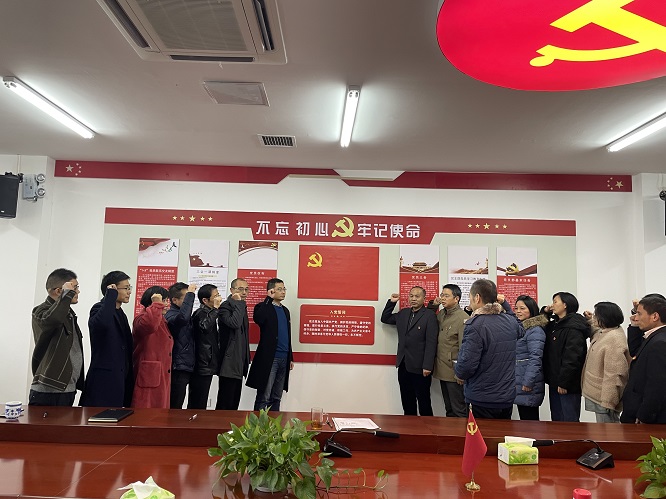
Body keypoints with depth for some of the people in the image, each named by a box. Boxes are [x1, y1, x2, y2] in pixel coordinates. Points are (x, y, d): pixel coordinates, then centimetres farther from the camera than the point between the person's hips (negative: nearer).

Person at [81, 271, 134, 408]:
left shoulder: (120, 314, 18)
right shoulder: (99, 308, -7)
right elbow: (102, 322, -34)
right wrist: (111, 295, -23)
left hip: (119, 379, 8)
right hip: (103, 377, -8)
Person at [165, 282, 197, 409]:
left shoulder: (179, 312, 15)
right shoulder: (171, 315, -14)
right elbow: (183, 317, -38)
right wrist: (190, 294, -30)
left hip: (186, 366, 9)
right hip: (178, 367, -9)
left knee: (177, 405, 15)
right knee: (174, 407, -4)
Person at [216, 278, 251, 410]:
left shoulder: (241, 307, 16)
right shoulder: (226, 306, -11)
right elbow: (235, 323, -30)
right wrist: (238, 303, -19)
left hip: (239, 363, 9)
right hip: (229, 363, -9)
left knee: (234, 404, 12)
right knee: (225, 404, -5)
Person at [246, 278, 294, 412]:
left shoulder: (285, 310, 18)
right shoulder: (263, 307, -2)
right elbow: (258, 319, -26)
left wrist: (290, 358, 19)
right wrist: (269, 299, -17)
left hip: (284, 359, 6)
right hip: (268, 358, -6)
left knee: (276, 398, 10)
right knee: (263, 398, -4)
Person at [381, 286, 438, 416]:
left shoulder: (430, 316, -8)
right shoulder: (403, 313, 12)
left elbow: (431, 343, -13)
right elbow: (385, 319, 24)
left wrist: (427, 366, -18)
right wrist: (391, 302, 11)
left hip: (420, 368, -6)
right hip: (403, 366, 6)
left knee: (424, 402, 3)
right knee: (407, 401, 14)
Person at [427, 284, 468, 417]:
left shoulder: (463, 318, -15)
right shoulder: (441, 314, 8)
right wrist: (433, 304, 8)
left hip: (454, 373, -8)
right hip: (442, 371, 8)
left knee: (459, 411, 3)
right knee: (449, 410, 18)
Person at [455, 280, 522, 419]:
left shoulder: (475, 325, -20)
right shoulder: (510, 321, 1)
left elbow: (467, 365, -23)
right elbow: (521, 331, 28)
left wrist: (458, 372, 0)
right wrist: (505, 304, 19)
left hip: (482, 400, -6)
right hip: (507, 397, 6)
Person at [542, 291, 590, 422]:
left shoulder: (574, 328, -16)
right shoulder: (554, 324, 14)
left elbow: (572, 358, -22)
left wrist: (564, 383, -22)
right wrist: (545, 313, 13)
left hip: (568, 385, -9)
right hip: (554, 382, 9)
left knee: (569, 421, -1)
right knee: (556, 419, 16)